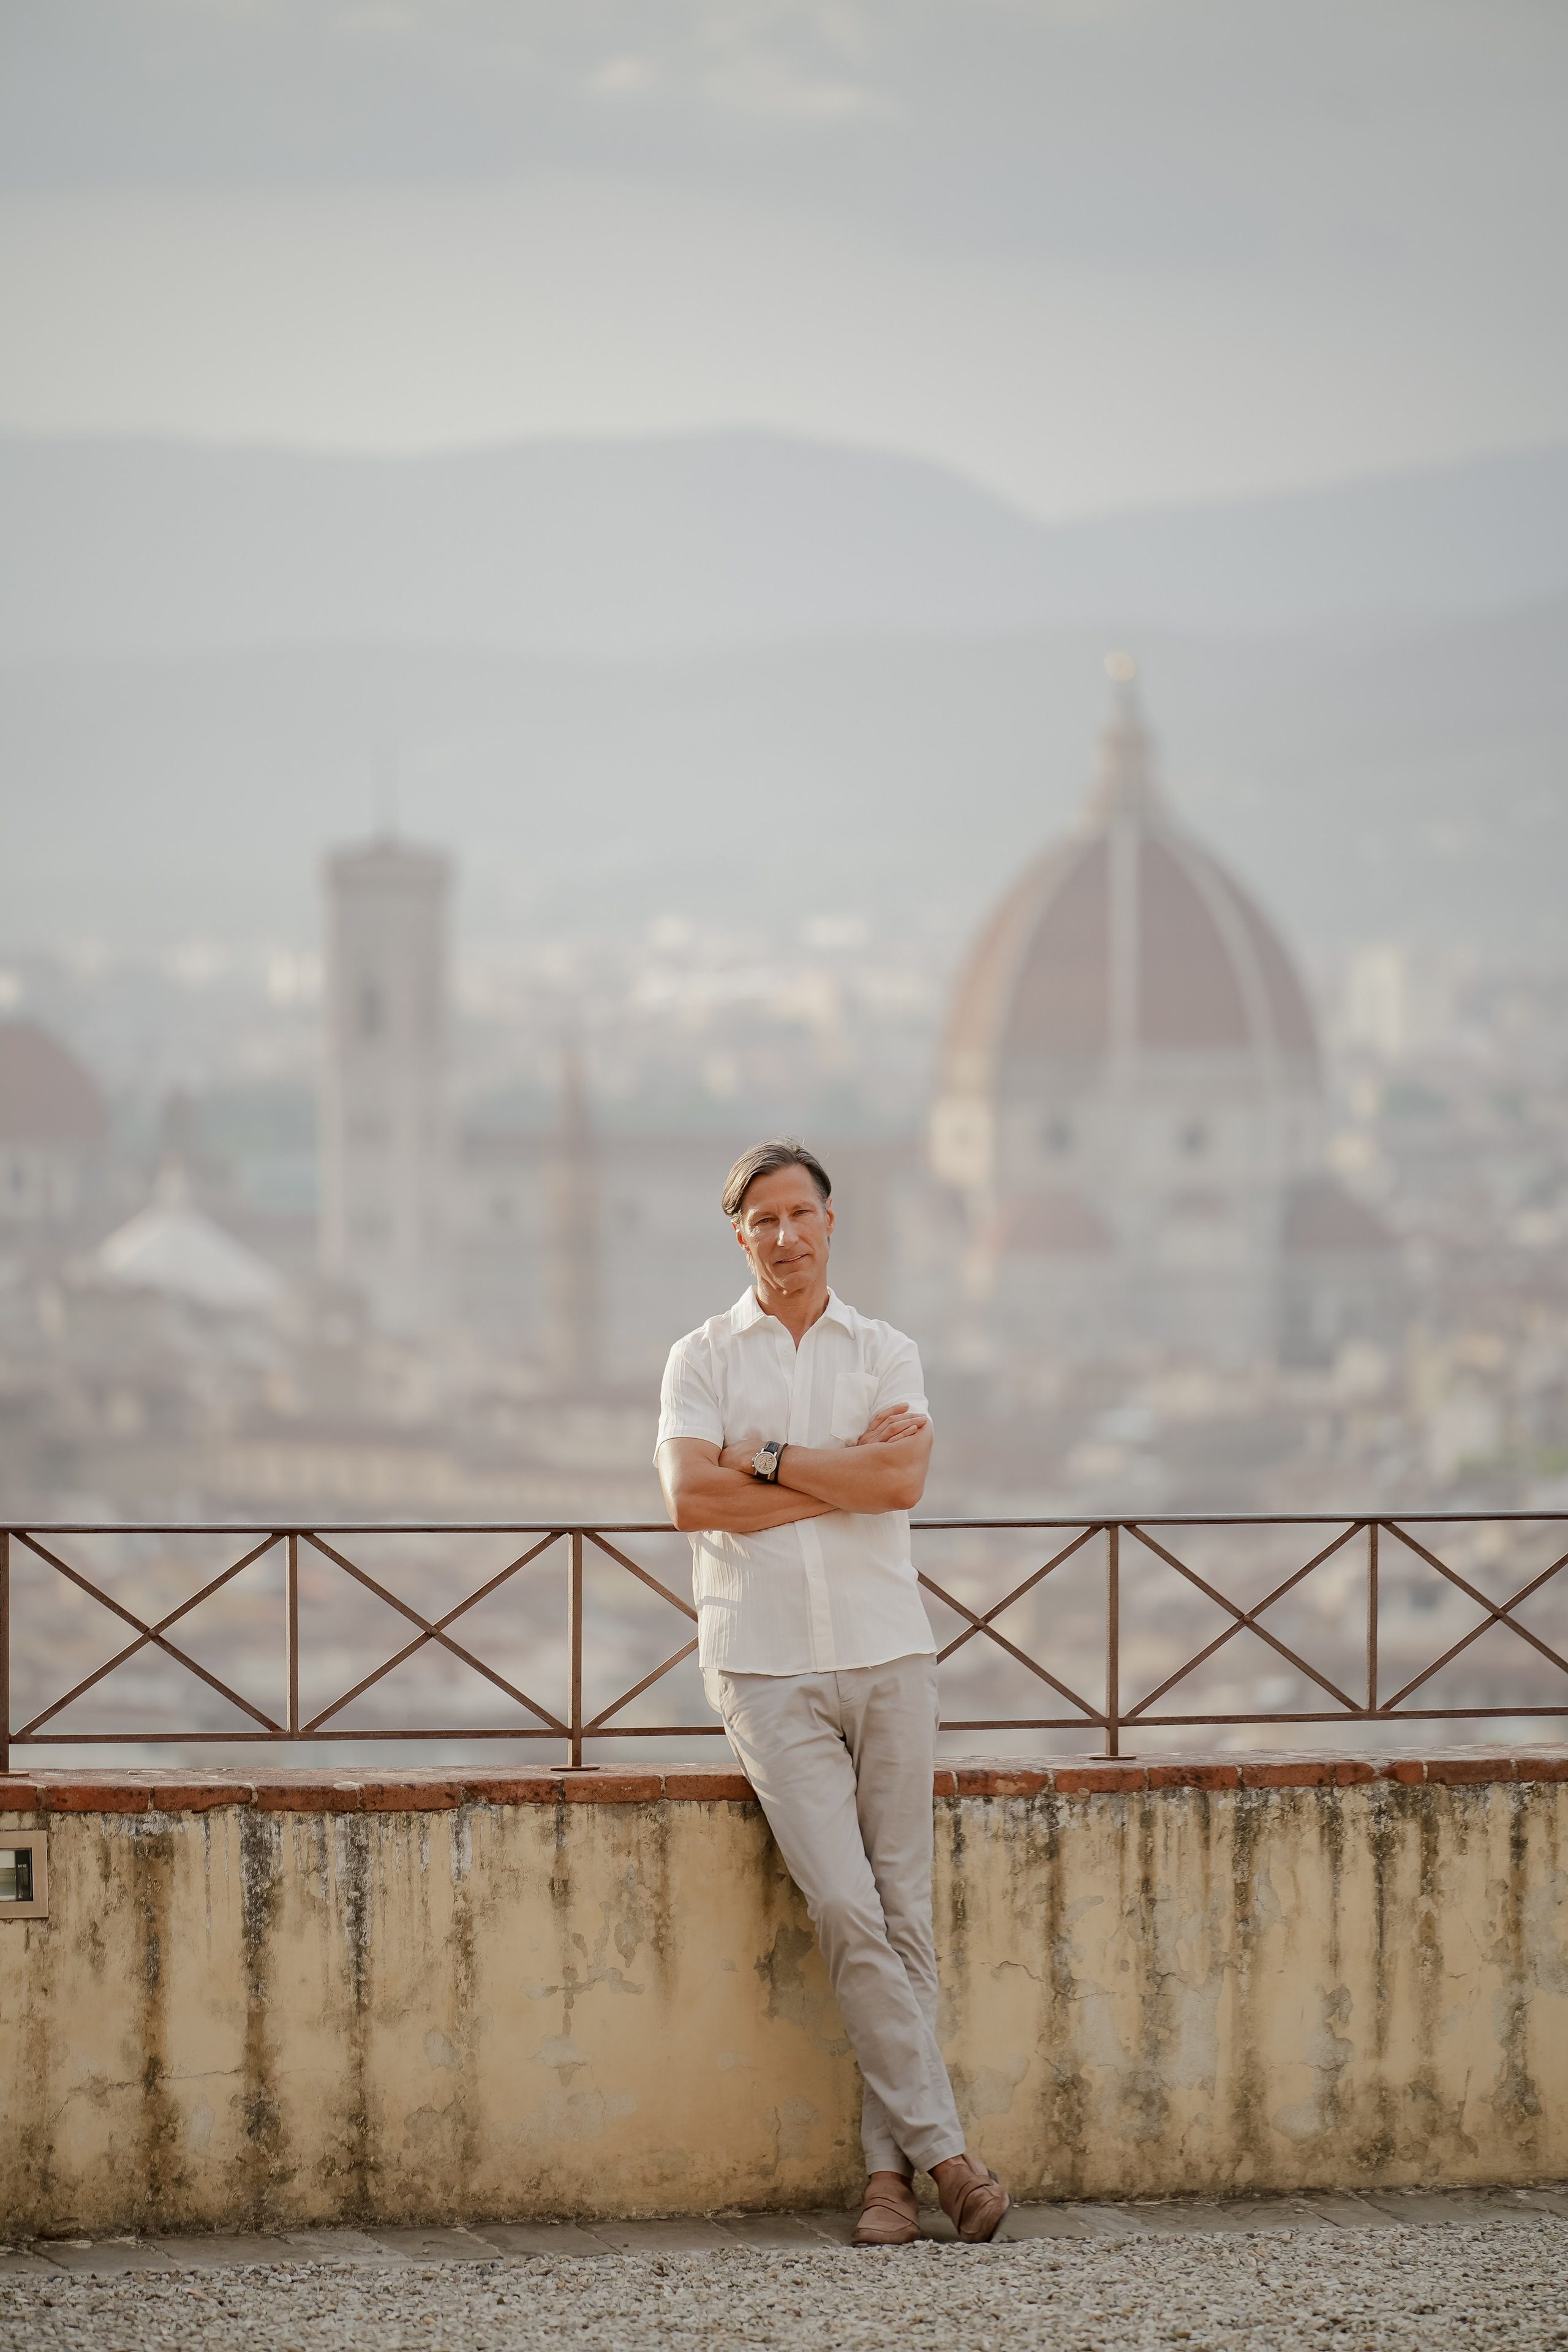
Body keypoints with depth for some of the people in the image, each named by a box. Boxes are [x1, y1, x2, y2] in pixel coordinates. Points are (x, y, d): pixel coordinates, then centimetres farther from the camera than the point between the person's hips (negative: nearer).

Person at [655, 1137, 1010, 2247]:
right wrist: (845, 1470, -7)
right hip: (767, 1668, -2)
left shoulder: (888, 1353, 11)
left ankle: (891, 2166, 3)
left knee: (904, 1912, -1)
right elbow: (690, 1496, -9)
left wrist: (767, 1460, -6)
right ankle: (941, 2143, -8)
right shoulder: (703, 1358, 7)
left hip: (887, 1655, 2)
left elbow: (903, 1478, -7)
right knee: (847, 1910, -12)